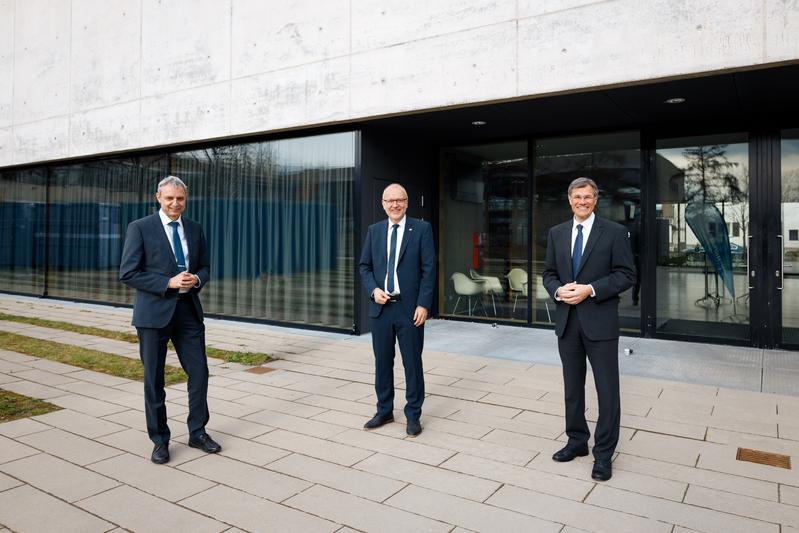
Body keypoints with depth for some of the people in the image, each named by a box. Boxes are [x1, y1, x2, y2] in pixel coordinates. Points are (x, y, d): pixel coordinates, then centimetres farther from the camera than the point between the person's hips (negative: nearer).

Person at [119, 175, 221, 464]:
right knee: (154, 379, 6)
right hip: (154, 312, -4)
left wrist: (196, 279, -9)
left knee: (199, 373, 5)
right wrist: (169, 283, -18)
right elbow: (127, 273, -9)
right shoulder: (140, 228, -4)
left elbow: (205, 267, 15)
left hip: (189, 310, 4)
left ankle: (197, 432, 23)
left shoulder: (195, 229, 10)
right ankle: (160, 440, 22)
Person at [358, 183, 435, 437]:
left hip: (410, 307, -3)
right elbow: (364, 266, 11)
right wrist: (374, 289, -7)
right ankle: (384, 411, 29)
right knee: (382, 361, 12)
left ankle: (413, 415, 20)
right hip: (381, 307, 4)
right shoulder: (374, 230, 9)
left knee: (412, 362, 5)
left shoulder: (422, 229, -3)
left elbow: (429, 270, -6)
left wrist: (423, 305, -12)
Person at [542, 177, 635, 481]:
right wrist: (558, 290, -10)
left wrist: (590, 290, -19)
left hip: (600, 321, -4)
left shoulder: (614, 232, -4)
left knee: (607, 390, 2)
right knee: (572, 387, 15)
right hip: (566, 320, 4)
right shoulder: (556, 233, 9)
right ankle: (577, 441, 32)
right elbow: (549, 273, 11)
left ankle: (603, 454, 16)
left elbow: (626, 275, -7)